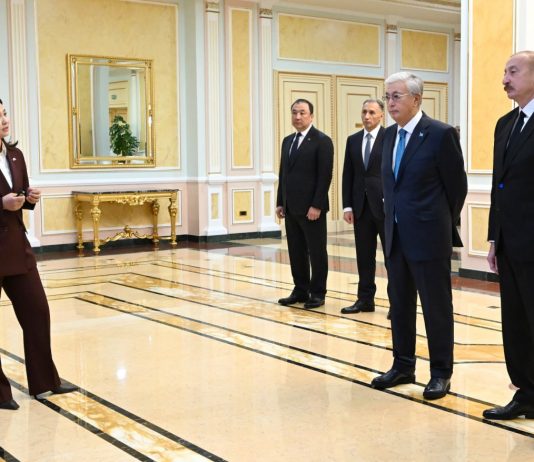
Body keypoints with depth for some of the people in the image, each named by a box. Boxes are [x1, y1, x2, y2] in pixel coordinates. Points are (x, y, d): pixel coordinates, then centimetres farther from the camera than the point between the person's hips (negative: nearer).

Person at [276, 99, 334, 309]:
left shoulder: (322, 141, -7)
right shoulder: (287, 141, 15)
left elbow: (325, 176, -13)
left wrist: (317, 205, -18)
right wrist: (280, 202, 10)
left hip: (311, 207, -7)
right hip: (291, 207, 7)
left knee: (316, 251, 2)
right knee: (296, 251, 10)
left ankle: (317, 293, 10)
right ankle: (300, 290, 18)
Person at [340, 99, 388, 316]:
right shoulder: (353, 140, 11)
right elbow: (348, 175, 10)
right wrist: (347, 206, 4)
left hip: (386, 206, -4)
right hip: (361, 206, 5)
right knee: (364, 256, 9)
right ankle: (365, 299, 17)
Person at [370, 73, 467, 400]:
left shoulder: (441, 134, -11)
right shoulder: (390, 135, 10)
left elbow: (457, 186, -6)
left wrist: (443, 225, 3)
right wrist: (392, 220, 12)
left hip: (429, 237, -7)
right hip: (396, 235, 7)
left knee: (437, 306, 3)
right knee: (399, 304, 14)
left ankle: (441, 373, 15)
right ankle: (403, 367, 26)